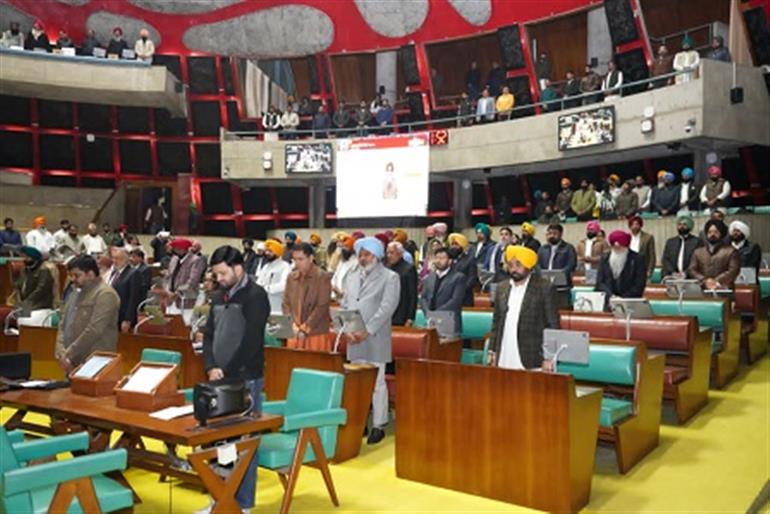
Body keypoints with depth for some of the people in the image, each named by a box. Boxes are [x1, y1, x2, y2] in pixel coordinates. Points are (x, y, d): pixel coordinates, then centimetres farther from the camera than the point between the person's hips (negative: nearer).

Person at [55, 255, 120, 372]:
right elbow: (63, 325, 15)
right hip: (71, 363, 8)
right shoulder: (76, 293, 16)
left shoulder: (105, 294, -11)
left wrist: (69, 355, -13)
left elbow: (93, 331, -18)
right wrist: (61, 354, 1)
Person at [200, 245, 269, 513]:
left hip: (245, 380, -7)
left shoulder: (255, 296, -9)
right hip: (220, 379, 7)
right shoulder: (219, 298, 14)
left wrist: (227, 373, -14)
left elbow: (250, 341, -15)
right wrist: (211, 368, -5)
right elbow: (208, 335, 12)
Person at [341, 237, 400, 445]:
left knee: (377, 383, 0)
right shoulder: (351, 276, 15)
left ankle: (378, 426, 9)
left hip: (376, 339, -5)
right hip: (354, 339, 5)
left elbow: (387, 308, -11)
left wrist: (367, 331, -17)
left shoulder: (390, 277, -1)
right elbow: (344, 305, 14)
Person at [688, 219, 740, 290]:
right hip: (702, 290, 2)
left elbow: (733, 270, -1)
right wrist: (704, 281, -9)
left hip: (723, 290, -2)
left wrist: (717, 282, -13)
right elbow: (691, 270, 8)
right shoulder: (698, 252, 18)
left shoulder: (730, 251, 10)